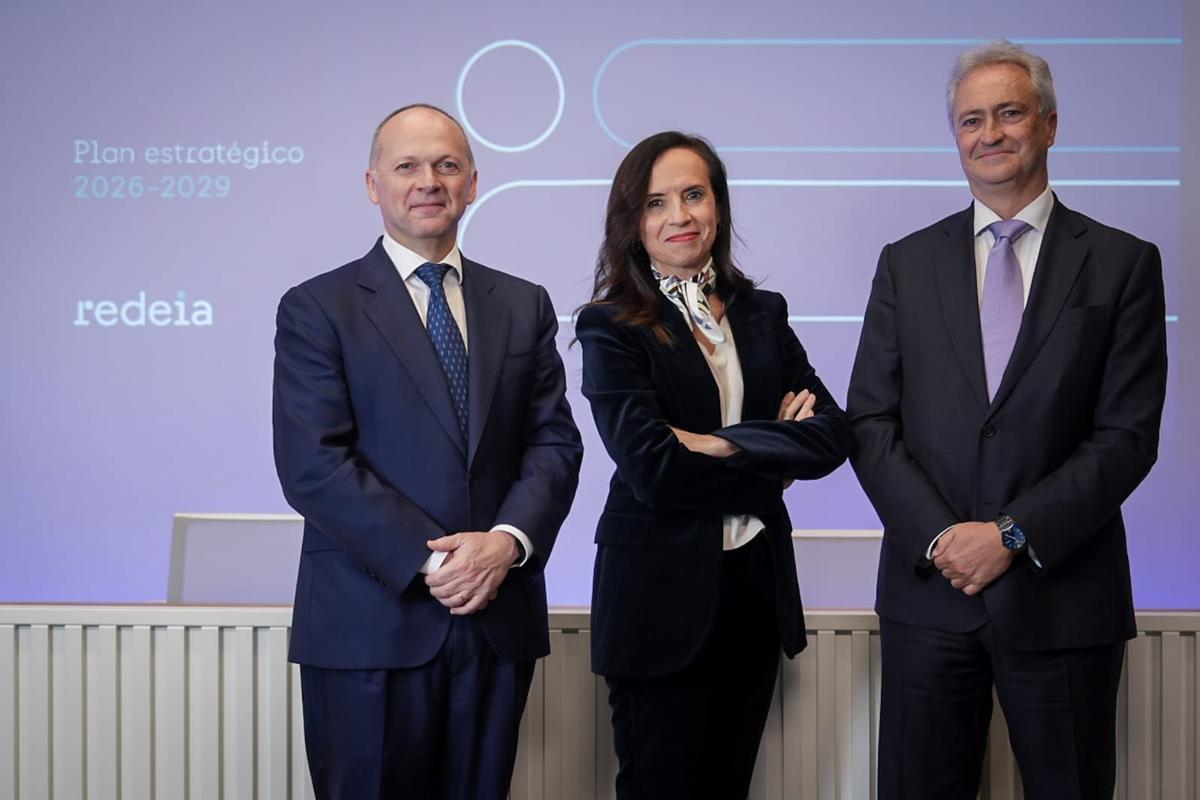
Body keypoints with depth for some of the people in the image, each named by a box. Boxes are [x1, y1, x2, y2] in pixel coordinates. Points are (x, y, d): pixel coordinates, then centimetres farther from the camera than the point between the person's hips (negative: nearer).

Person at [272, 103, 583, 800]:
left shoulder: (524, 306, 12)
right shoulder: (318, 309, -1)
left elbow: (555, 443, 6)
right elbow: (313, 466, -10)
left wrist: (507, 542, -13)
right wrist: (430, 562, -16)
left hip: (499, 622, 4)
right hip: (371, 628, -3)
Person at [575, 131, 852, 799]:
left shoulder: (762, 314, 8)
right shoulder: (611, 327, -6)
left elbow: (833, 434, -2)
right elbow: (649, 466, -17)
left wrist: (726, 444, -15)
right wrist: (774, 468, -8)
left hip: (756, 586, 5)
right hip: (660, 593, -4)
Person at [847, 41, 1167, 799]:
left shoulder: (1123, 263, 1)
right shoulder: (907, 263, 8)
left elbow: (1128, 435, -5)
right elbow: (870, 421, 3)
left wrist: (1013, 535, -13)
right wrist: (939, 535, -10)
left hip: (1062, 594, -1)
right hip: (928, 588, 2)